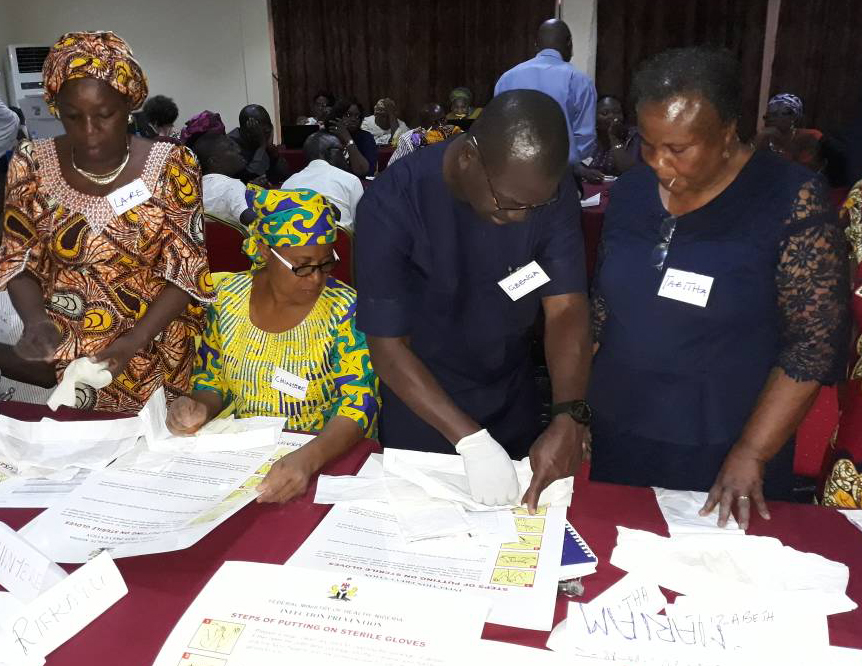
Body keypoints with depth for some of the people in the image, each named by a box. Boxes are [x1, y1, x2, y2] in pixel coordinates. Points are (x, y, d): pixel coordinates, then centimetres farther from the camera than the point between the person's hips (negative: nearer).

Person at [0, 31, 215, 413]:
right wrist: (35, 321, -19)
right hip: (61, 354, 2)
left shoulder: (170, 166, -11)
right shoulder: (33, 164, -5)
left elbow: (186, 271, -12)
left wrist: (131, 344, -25)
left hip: (154, 355, -1)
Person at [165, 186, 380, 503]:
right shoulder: (230, 295, 1)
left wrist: (308, 459, -34)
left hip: (327, 461, -4)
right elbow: (211, 380, 12)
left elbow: (358, 404, -17)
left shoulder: (344, 310, -10)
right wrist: (200, 409, -11)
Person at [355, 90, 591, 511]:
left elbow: (566, 308, -19)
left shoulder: (552, 191, -17)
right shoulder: (392, 203, -28)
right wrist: (472, 440, -32)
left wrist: (569, 417, -34)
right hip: (419, 405, -3)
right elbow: (387, 345, -25)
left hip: (513, 400, 4)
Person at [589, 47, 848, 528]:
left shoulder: (792, 201, -14)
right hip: (618, 435, 4)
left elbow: (816, 342, -14)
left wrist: (751, 455, -18)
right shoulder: (632, 189, 0)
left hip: (719, 453, -4)